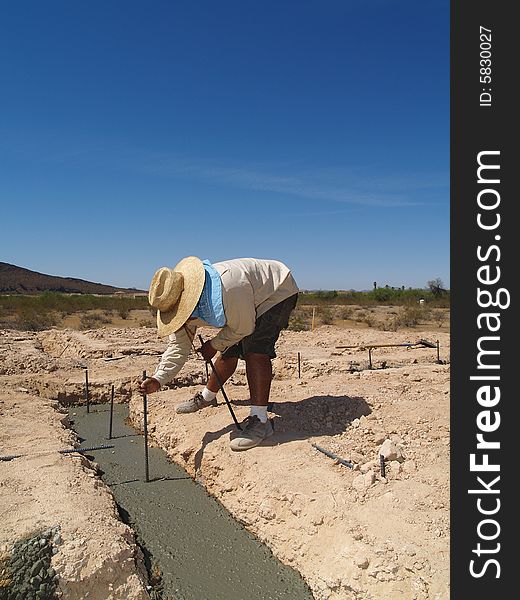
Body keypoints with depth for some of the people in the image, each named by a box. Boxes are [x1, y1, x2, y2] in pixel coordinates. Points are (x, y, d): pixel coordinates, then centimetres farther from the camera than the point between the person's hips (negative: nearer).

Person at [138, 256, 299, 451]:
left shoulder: (229, 288, -42)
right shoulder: (183, 303, -16)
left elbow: (243, 328, -26)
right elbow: (178, 346, -11)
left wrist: (214, 345, -11)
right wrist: (158, 379, -24)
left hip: (277, 291, -7)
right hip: (250, 302, 8)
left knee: (255, 350, -24)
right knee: (229, 351, 9)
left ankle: (260, 419, -22)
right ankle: (207, 397, 33)